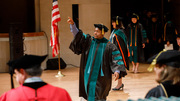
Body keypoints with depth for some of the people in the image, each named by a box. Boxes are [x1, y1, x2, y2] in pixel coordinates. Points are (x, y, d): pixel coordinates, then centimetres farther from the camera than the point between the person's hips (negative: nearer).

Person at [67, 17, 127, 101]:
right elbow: (77, 34, -1)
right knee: (90, 93, 10)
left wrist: (117, 71, -22)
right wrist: (72, 24, -17)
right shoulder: (89, 41, 6)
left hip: (101, 76, -4)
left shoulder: (108, 46, -6)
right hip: (89, 74, 4)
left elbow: (116, 58, -9)